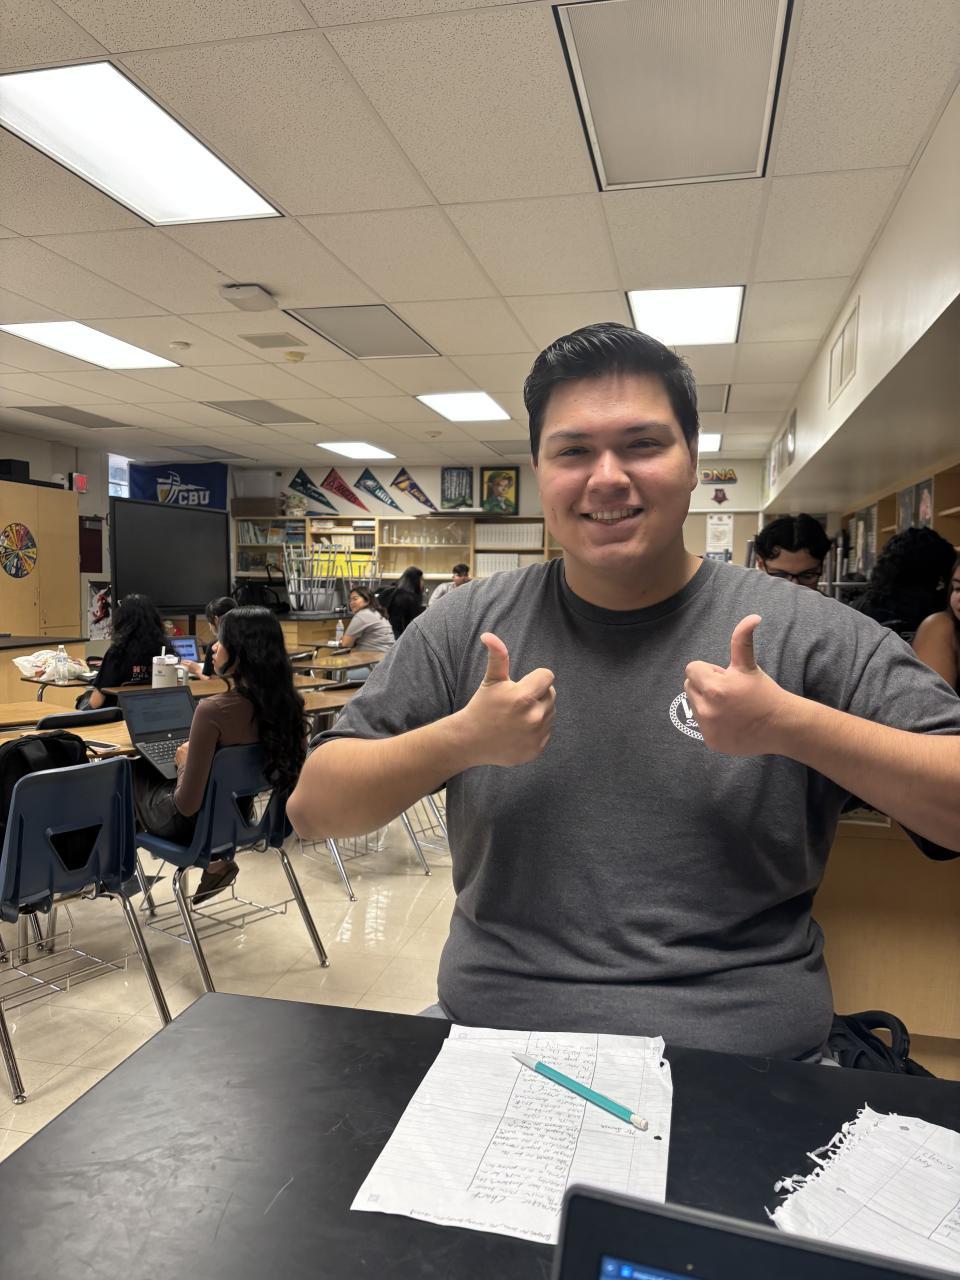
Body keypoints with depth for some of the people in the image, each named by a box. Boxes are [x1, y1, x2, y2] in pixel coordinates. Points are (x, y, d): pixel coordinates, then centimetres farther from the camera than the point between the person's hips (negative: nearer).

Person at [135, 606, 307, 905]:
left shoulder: (213, 710, -31)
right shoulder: (288, 704, -13)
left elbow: (187, 805, -27)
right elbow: (291, 769, 4)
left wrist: (183, 761, -6)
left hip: (193, 821, -5)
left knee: (136, 769, 23)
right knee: (152, 765, 29)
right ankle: (215, 857, 19)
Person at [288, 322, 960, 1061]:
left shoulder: (807, 633, -3)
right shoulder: (467, 629, 1)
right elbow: (313, 809, 1)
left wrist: (789, 725, -18)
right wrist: (459, 739, -15)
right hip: (495, 1033, 1)